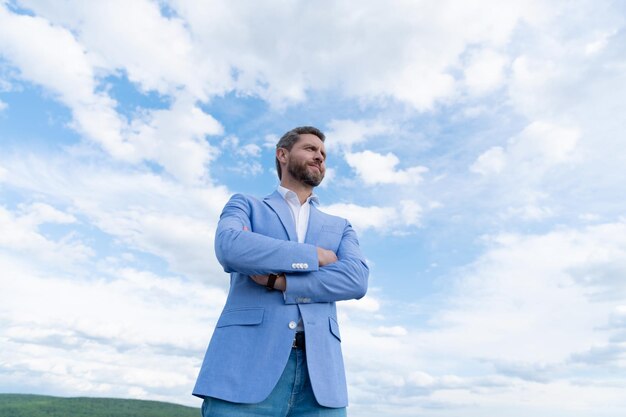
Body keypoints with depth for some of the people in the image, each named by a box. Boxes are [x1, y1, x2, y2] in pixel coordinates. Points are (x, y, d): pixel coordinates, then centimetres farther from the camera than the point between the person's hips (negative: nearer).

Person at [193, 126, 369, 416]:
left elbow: (356, 279, 1)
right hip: (248, 363, -2)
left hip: (319, 371, 3)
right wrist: (313, 256, -3)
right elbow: (229, 247, -9)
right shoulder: (245, 205, 15)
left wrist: (278, 281, -8)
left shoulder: (339, 227, 21)